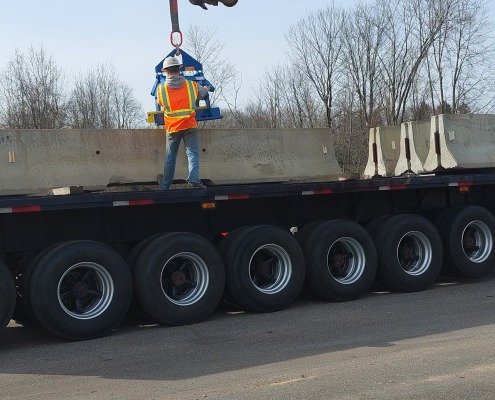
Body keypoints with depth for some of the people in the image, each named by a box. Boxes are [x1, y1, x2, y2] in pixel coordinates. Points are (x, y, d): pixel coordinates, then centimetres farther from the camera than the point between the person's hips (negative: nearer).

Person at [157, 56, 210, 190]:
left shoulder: (161, 89, -5)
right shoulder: (192, 85, -1)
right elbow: (203, 93, 20)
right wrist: (206, 89, 45)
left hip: (172, 128, 1)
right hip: (190, 126, -1)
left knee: (170, 158, 11)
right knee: (192, 153, -1)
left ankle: (165, 186, 18)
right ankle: (193, 179, -20)